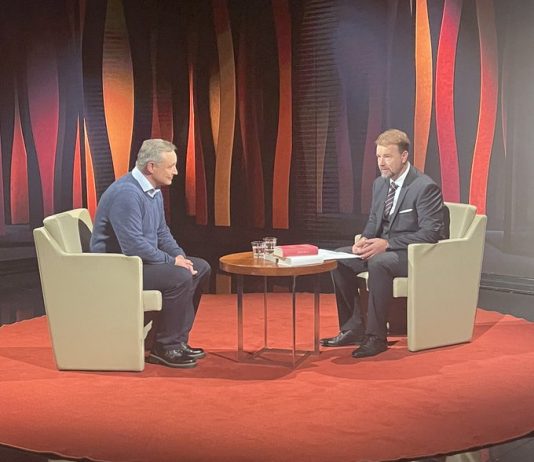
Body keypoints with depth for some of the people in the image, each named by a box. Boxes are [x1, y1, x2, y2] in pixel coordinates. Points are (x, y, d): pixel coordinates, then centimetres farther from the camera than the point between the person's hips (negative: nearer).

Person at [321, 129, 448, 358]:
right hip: (384, 248, 9)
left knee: (379, 262, -36)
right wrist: (365, 239, -6)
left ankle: (376, 337, -26)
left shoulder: (425, 187, -17)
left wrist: (387, 243, -27)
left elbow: (430, 233, -22)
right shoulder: (380, 183, 9)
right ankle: (353, 328, -1)